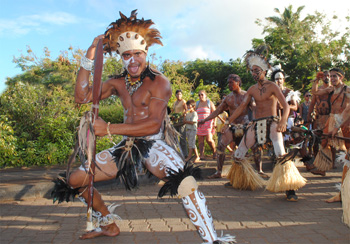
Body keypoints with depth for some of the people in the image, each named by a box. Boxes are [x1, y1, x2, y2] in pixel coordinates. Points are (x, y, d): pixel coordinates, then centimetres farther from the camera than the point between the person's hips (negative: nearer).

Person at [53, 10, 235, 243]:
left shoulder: (158, 82, -10)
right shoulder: (119, 83, 10)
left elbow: (153, 125, -21)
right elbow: (82, 96, 5)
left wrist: (108, 128, -22)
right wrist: (89, 60, -2)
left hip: (154, 144, -7)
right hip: (128, 146, 7)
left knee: (184, 180, -38)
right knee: (75, 180, 11)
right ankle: (108, 225, 30)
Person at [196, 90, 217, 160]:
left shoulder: (209, 103, 3)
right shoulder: (197, 104, 15)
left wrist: (214, 123, -10)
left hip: (208, 123, -4)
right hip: (200, 124, 4)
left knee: (209, 139, -13)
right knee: (200, 140, -3)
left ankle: (214, 151, 9)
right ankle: (202, 155, -2)